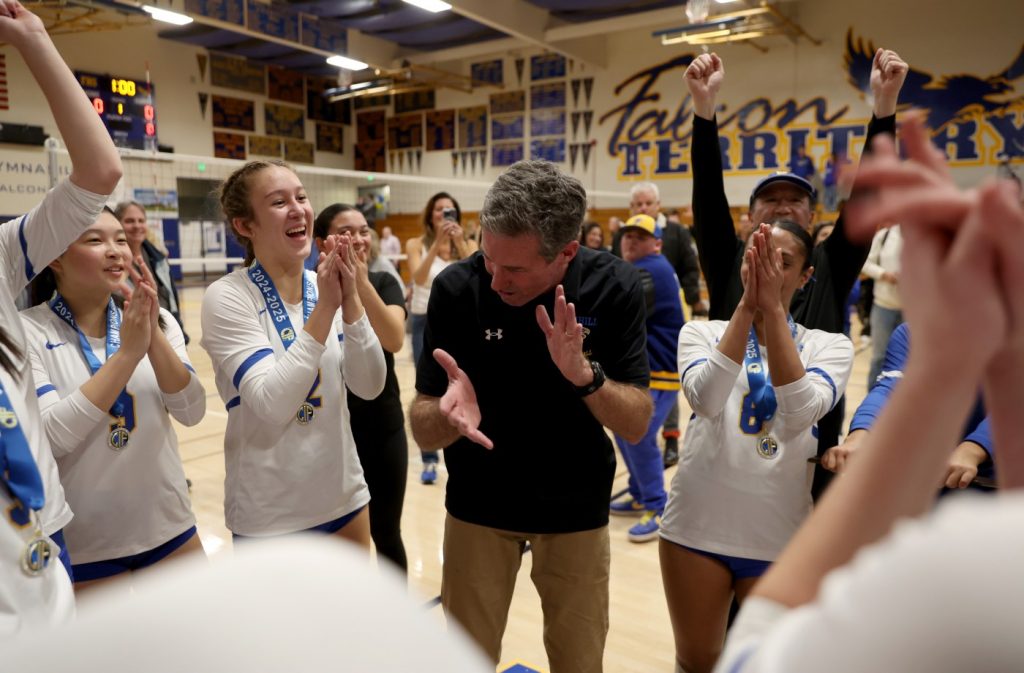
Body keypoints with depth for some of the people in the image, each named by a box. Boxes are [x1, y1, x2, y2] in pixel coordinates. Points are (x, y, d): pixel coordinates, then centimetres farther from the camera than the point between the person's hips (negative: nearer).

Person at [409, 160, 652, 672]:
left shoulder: (615, 286, -17)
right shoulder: (456, 287, -19)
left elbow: (636, 425, -16)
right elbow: (422, 428, -16)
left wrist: (584, 375, -35)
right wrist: (448, 413, -39)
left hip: (576, 509, 1)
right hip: (478, 507, 0)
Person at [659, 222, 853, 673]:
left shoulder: (830, 346, -2)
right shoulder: (701, 332, -1)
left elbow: (800, 414, -22)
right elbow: (705, 399, -21)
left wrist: (772, 308, -25)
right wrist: (747, 305, -24)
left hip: (779, 534, 0)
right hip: (698, 524, 0)